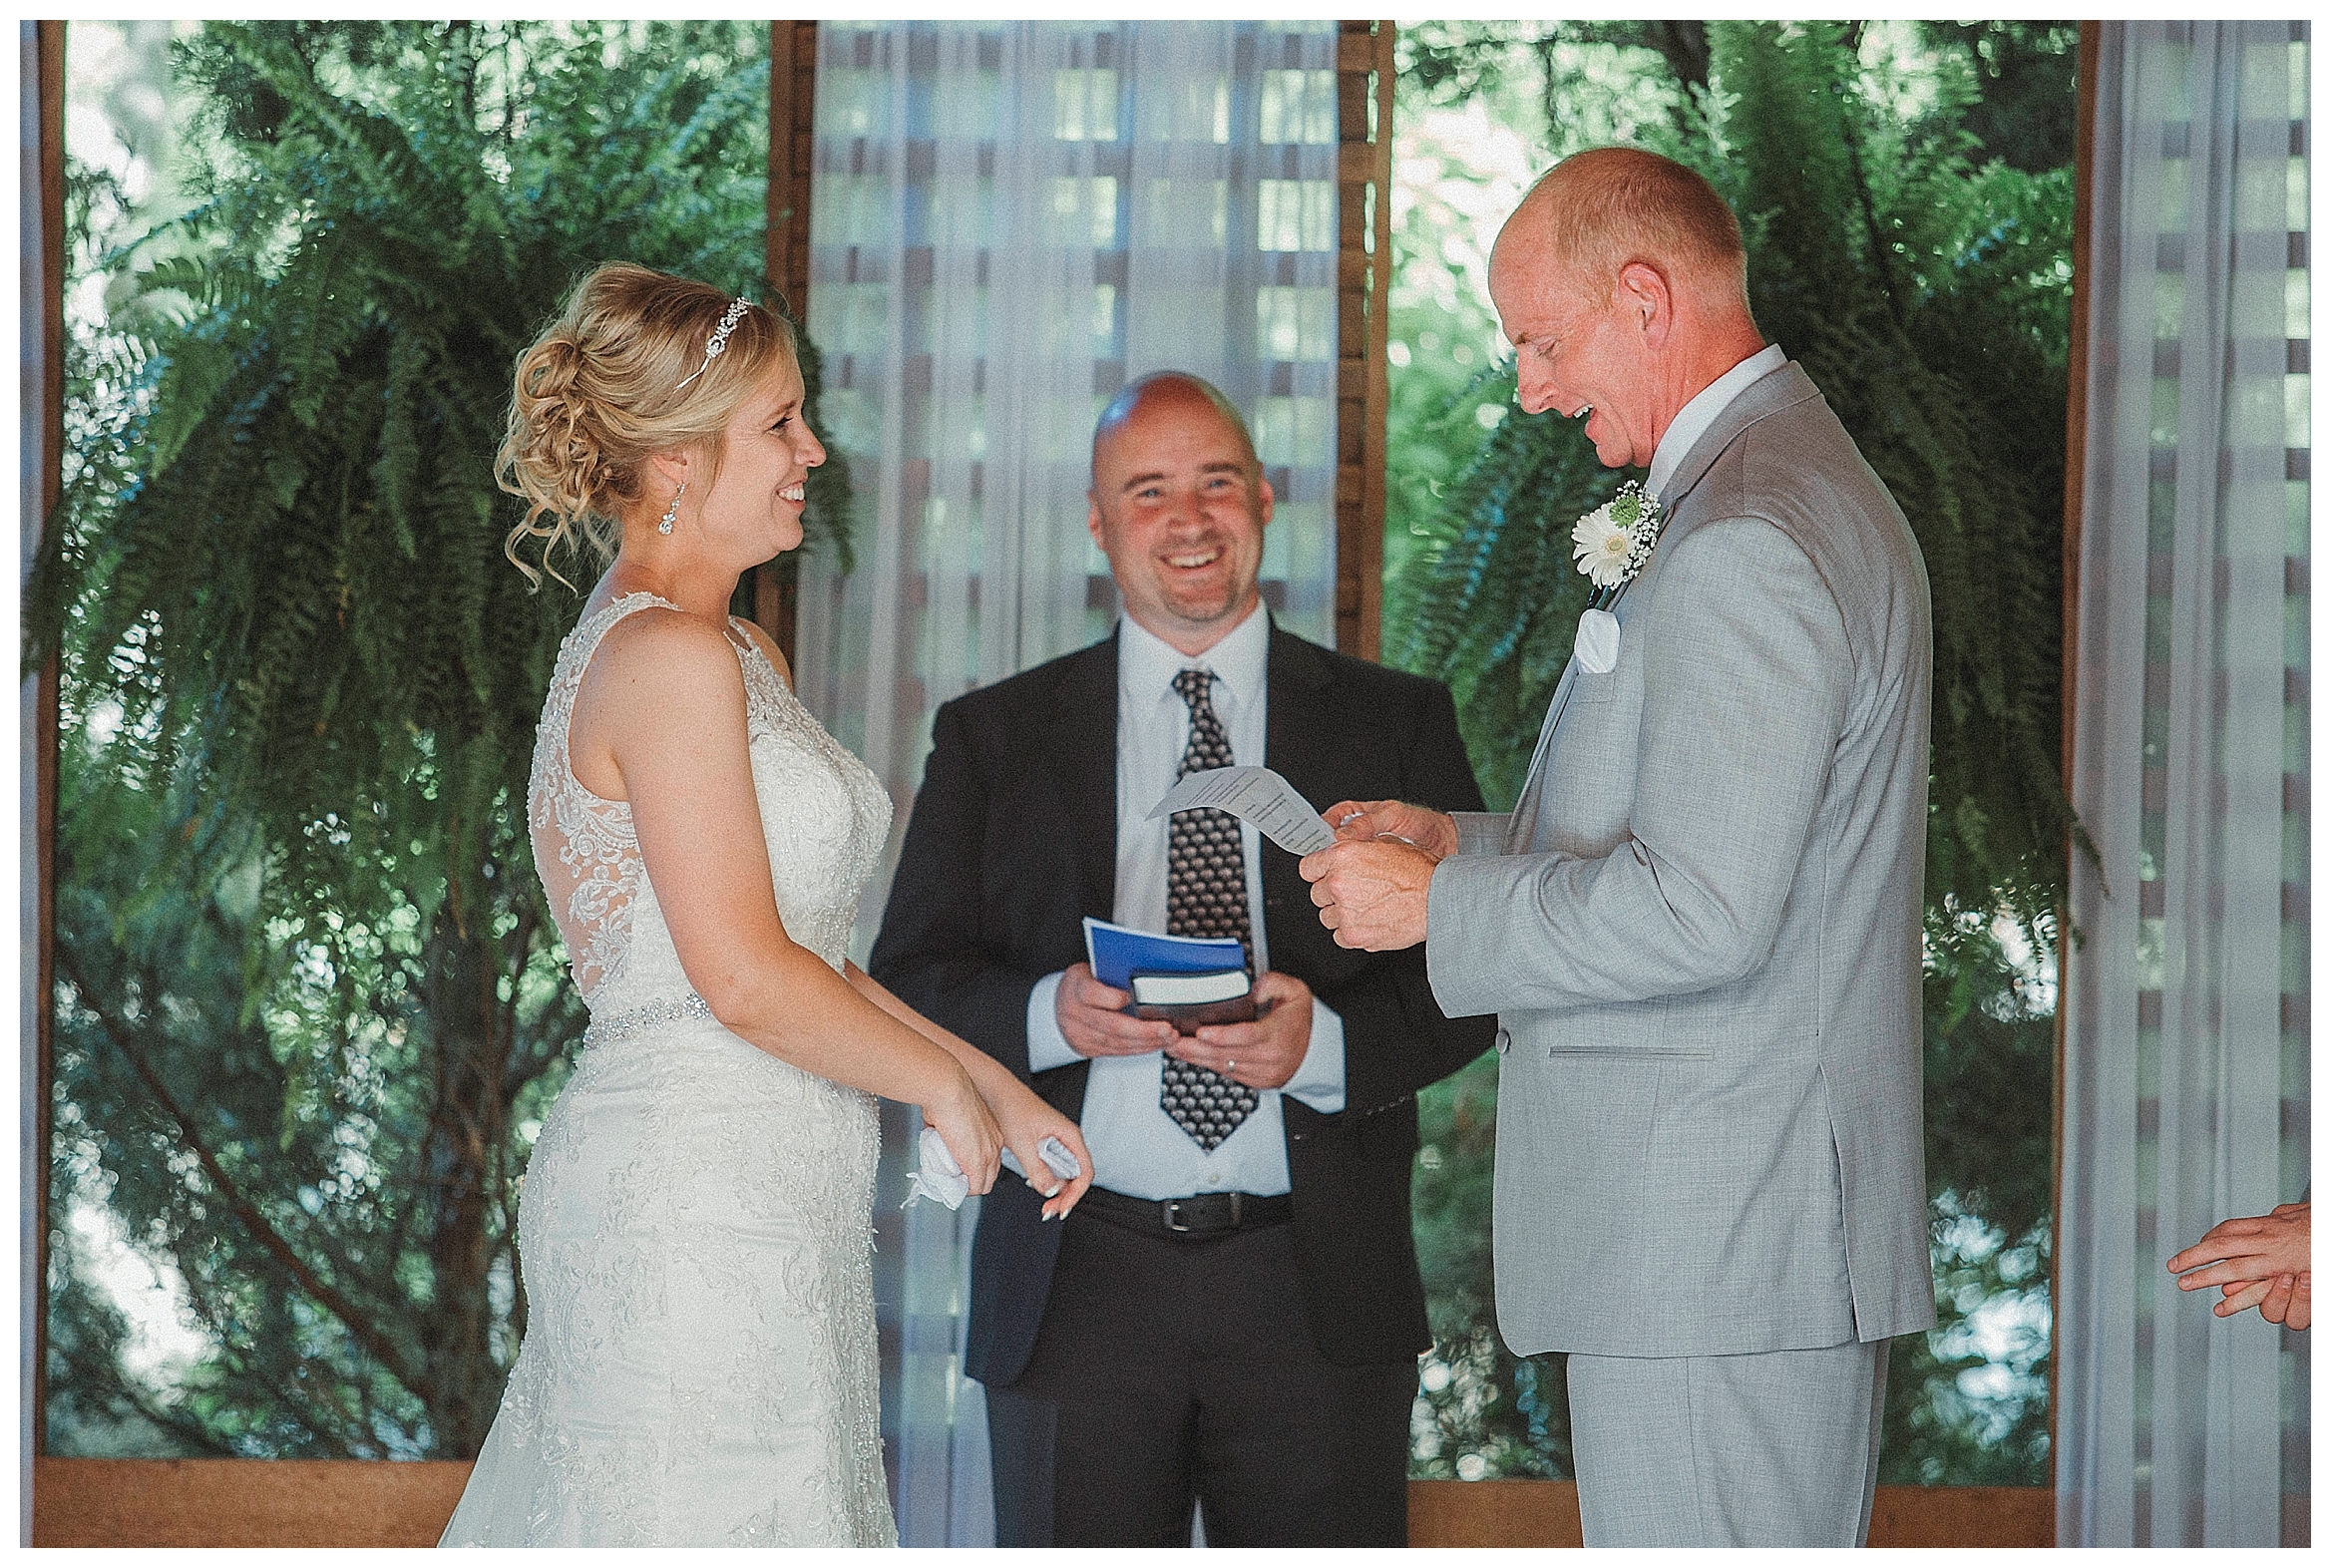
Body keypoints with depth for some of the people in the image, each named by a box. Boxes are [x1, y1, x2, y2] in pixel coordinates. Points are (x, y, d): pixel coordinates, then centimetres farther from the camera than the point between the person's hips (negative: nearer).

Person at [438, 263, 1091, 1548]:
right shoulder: (669, 659, -14)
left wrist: (1000, 1095, 12)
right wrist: (944, 1082, -6)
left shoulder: (744, 656, 17)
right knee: (708, 1523, -5)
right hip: (697, 1195, -9)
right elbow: (745, 976, -19)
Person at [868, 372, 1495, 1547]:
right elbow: (907, 980, 5)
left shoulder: (1396, 724, 9)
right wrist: (1049, 1013, -15)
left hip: (1319, 1296, 0)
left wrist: (1328, 1039, -17)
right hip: (1076, 1291, 0)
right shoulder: (992, 739, 11)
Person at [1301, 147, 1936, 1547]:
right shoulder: (1804, 488, 17)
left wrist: (1437, 905, -11)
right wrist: (1470, 845, 14)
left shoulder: (1744, 547, -18)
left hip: (1715, 1242, -11)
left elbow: (1701, 915, -23)